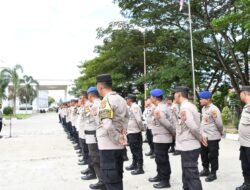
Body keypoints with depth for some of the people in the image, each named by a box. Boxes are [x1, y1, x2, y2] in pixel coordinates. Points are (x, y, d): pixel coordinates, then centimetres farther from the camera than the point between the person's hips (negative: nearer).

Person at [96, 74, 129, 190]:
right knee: (117, 176, 17)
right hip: (119, 145, 8)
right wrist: (122, 135, 9)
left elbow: (107, 125, -26)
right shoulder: (121, 99, 11)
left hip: (108, 145, -8)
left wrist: (117, 139, -15)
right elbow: (126, 119, 16)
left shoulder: (106, 100, -16)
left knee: (110, 179, 1)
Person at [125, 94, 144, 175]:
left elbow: (139, 119, -22)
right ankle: (134, 164, 33)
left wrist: (142, 128, -12)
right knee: (134, 149, 20)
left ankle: (140, 168, 4)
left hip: (134, 132, -10)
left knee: (137, 149, -3)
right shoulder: (132, 107, 13)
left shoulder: (134, 107, -16)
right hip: (131, 132, 10)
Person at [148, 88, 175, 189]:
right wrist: (174, 133, 10)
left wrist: (174, 133, -7)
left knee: (162, 160, 1)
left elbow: (167, 124, -21)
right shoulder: (164, 106, 9)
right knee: (160, 159, 21)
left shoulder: (159, 110, -21)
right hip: (162, 138, 10)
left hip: (161, 139, -10)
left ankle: (165, 181, 13)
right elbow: (170, 122, 11)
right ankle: (160, 176, 35)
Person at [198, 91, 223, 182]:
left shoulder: (214, 109, -18)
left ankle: (213, 173, 18)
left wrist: (221, 133, 0)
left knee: (212, 156, 5)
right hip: (203, 136, 8)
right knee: (204, 154, 18)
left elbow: (219, 124, -14)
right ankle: (206, 170, 35)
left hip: (213, 137, -8)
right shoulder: (203, 108, 8)